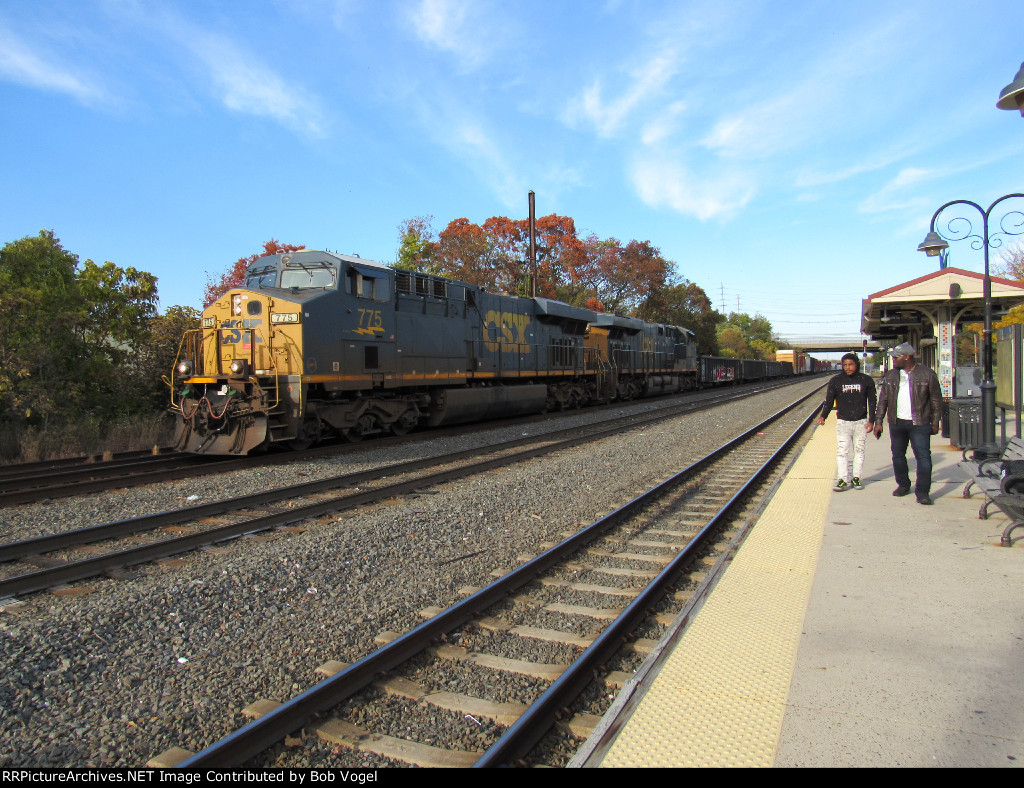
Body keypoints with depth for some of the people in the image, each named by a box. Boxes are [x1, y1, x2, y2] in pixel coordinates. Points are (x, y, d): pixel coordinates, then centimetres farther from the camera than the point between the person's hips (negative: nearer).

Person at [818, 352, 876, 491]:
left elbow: (872, 402, 6)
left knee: (859, 450, 7)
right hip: (843, 421, -1)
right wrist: (823, 416, -16)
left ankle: (856, 478, 15)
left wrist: (871, 421, 0)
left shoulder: (866, 380, 2)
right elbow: (828, 401, 0)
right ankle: (843, 479, -4)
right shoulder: (836, 381, 0)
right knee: (842, 451, -6)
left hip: (861, 422, 1)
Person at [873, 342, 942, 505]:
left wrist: (935, 423, 1)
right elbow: (883, 400, 11)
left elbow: (936, 401, 2)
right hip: (896, 423, 4)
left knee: (923, 457, -7)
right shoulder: (890, 376, 8)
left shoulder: (927, 375, -3)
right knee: (898, 456, 11)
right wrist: (878, 422, 6)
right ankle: (903, 485, 28)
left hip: (919, 424, -4)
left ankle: (922, 492, -2)